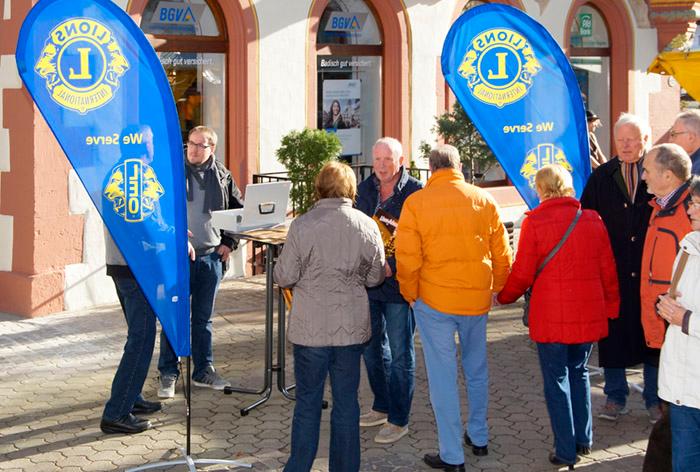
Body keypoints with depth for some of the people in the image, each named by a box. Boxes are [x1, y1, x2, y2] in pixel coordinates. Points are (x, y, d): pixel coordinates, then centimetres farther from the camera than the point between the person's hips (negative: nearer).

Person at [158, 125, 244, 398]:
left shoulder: (222, 176, 6)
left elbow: (238, 211, 17)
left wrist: (229, 242, 8)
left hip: (211, 256, 3)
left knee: (203, 318, 12)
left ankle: (203, 371, 22)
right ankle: (168, 375, 10)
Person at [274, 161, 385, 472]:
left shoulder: (302, 225, -12)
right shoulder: (367, 226, -4)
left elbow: (284, 277, -8)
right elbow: (375, 278, 5)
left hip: (310, 328, -2)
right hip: (352, 328, 2)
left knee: (308, 401, 9)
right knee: (346, 401, 11)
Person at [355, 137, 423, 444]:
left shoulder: (415, 193, -11)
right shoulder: (364, 189, 6)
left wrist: (393, 267, -22)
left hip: (399, 284, -6)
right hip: (368, 282, 6)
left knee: (400, 354, 1)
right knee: (371, 346, 17)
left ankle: (399, 420, 10)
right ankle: (382, 407, 33)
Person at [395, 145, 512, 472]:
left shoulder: (416, 203, -9)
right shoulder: (484, 200, -1)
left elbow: (407, 258, -9)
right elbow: (502, 254, 3)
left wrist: (410, 294, 6)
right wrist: (497, 288, 17)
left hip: (434, 299, -3)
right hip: (477, 298, 3)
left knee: (442, 375, 4)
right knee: (477, 370, 21)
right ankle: (479, 438, 33)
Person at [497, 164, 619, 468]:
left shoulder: (535, 223, -10)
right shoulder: (593, 221, 0)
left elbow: (522, 273, -6)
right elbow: (608, 270, 4)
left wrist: (504, 296, 12)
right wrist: (611, 306, 17)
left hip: (551, 315, -4)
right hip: (588, 314, 4)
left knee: (556, 379, 5)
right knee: (579, 372, 21)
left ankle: (566, 450, 6)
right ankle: (583, 439, 25)